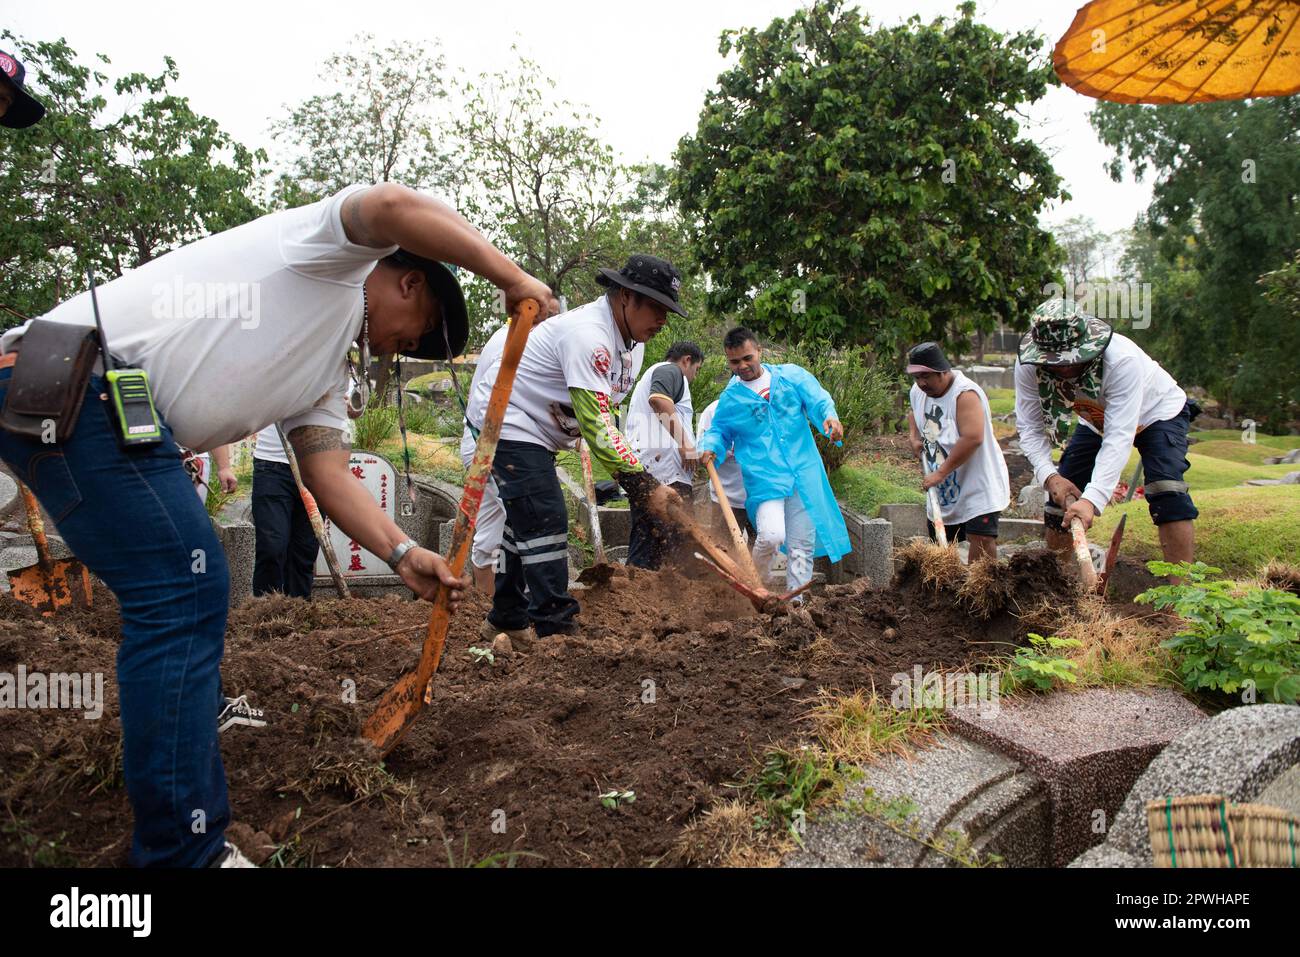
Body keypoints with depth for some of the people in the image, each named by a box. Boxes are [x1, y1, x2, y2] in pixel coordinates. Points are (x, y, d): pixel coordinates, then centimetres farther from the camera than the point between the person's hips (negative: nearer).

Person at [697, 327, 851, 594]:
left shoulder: (791, 375, 7)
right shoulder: (730, 398, 8)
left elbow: (818, 400, 2)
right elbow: (719, 431, 16)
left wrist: (830, 416, -21)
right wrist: (709, 447, -6)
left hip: (803, 473, 2)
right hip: (765, 477, -2)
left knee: (801, 545, 6)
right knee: (772, 535, -24)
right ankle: (760, 581, 7)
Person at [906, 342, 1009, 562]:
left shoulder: (965, 393, -22)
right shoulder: (917, 392, 4)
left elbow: (973, 438, -32)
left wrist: (940, 473, -28)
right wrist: (913, 436, 7)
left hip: (978, 482, -8)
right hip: (942, 488, 8)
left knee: (982, 539, -18)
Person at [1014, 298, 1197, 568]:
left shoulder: (1122, 359, -42)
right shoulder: (1028, 367, -30)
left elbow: (1119, 437, -45)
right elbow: (1030, 427, -22)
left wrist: (1093, 499, -55)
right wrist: (1049, 475, -39)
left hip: (1157, 412, -4)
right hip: (1096, 421, 4)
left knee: (1167, 494, -26)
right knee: (1061, 495, -3)